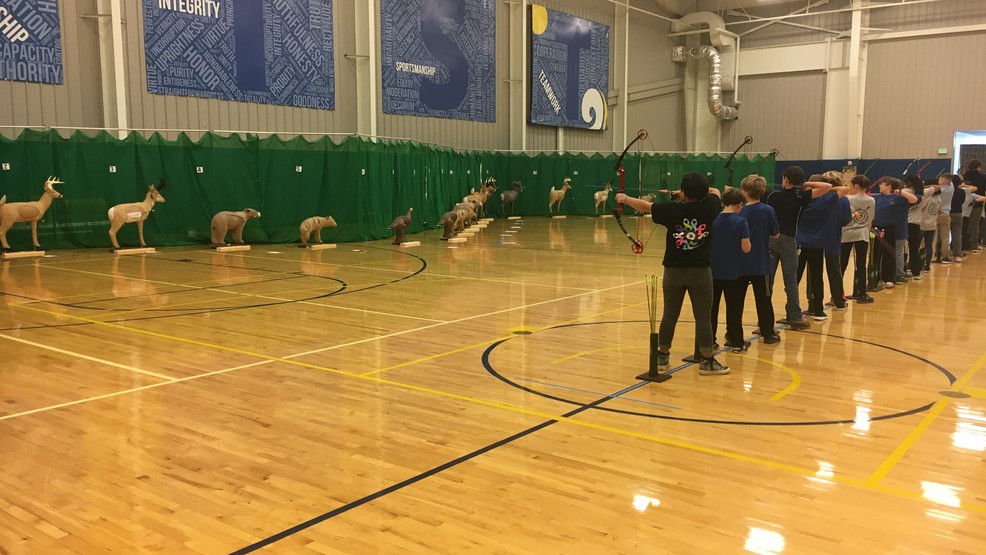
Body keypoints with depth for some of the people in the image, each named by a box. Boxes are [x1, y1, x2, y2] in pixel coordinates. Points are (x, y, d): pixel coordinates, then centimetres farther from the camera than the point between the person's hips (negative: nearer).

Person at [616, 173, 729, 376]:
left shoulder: (672, 210, -9)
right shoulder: (709, 208, -6)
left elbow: (644, 206, 4)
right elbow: (715, 191, 17)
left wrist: (624, 198, 20)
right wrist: (697, 192, 21)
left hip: (674, 271, 1)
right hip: (700, 271, -1)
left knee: (670, 315, 11)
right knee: (703, 317, 4)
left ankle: (662, 358, 22)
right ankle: (707, 361, 8)